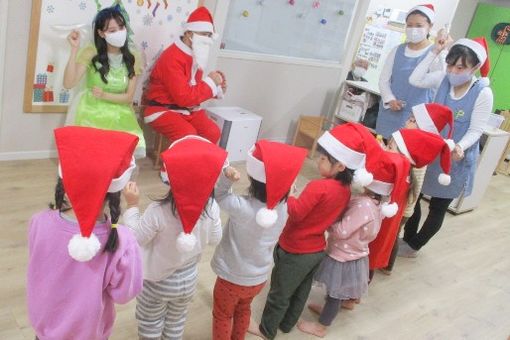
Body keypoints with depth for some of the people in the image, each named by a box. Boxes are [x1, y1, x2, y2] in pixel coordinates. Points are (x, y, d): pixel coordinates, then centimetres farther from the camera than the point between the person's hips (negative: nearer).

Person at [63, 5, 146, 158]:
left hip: (120, 115, 2)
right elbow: (68, 83, -19)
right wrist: (75, 49, -23)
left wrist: (104, 95, -18)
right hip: (92, 113, -2)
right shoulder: (91, 53, -8)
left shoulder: (133, 58, -1)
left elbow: (128, 97, -1)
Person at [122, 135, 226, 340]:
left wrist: (132, 206, -12)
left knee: (150, 323, 24)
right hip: (189, 278, 4)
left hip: (158, 280, -3)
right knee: (176, 320, 29)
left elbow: (136, 239, -17)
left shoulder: (158, 211, -34)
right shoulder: (211, 207, -21)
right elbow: (215, 239, -4)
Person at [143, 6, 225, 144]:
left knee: (213, 132, -12)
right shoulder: (172, 58, -20)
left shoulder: (196, 56, 8)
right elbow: (183, 98, -26)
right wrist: (210, 83, -17)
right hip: (163, 110, -8)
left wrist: (216, 88, 0)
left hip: (188, 110, 8)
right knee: (188, 135, -29)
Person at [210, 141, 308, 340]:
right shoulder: (282, 206, -16)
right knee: (243, 309, 33)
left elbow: (219, 195, -20)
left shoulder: (243, 208, -34)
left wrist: (226, 177, -37)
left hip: (232, 278, -5)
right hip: (259, 277, 6)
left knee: (222, 315, 22)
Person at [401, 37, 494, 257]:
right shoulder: (444, 79, -4)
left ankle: (413, 246, 29)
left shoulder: (483, 93, -18)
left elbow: (476, 131, -16)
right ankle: (408, 238, 35)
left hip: (455, 159, -4)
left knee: (438, 207, 12)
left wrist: (460, 147, -35)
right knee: (413, 197, 14)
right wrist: (435, 52, -11)